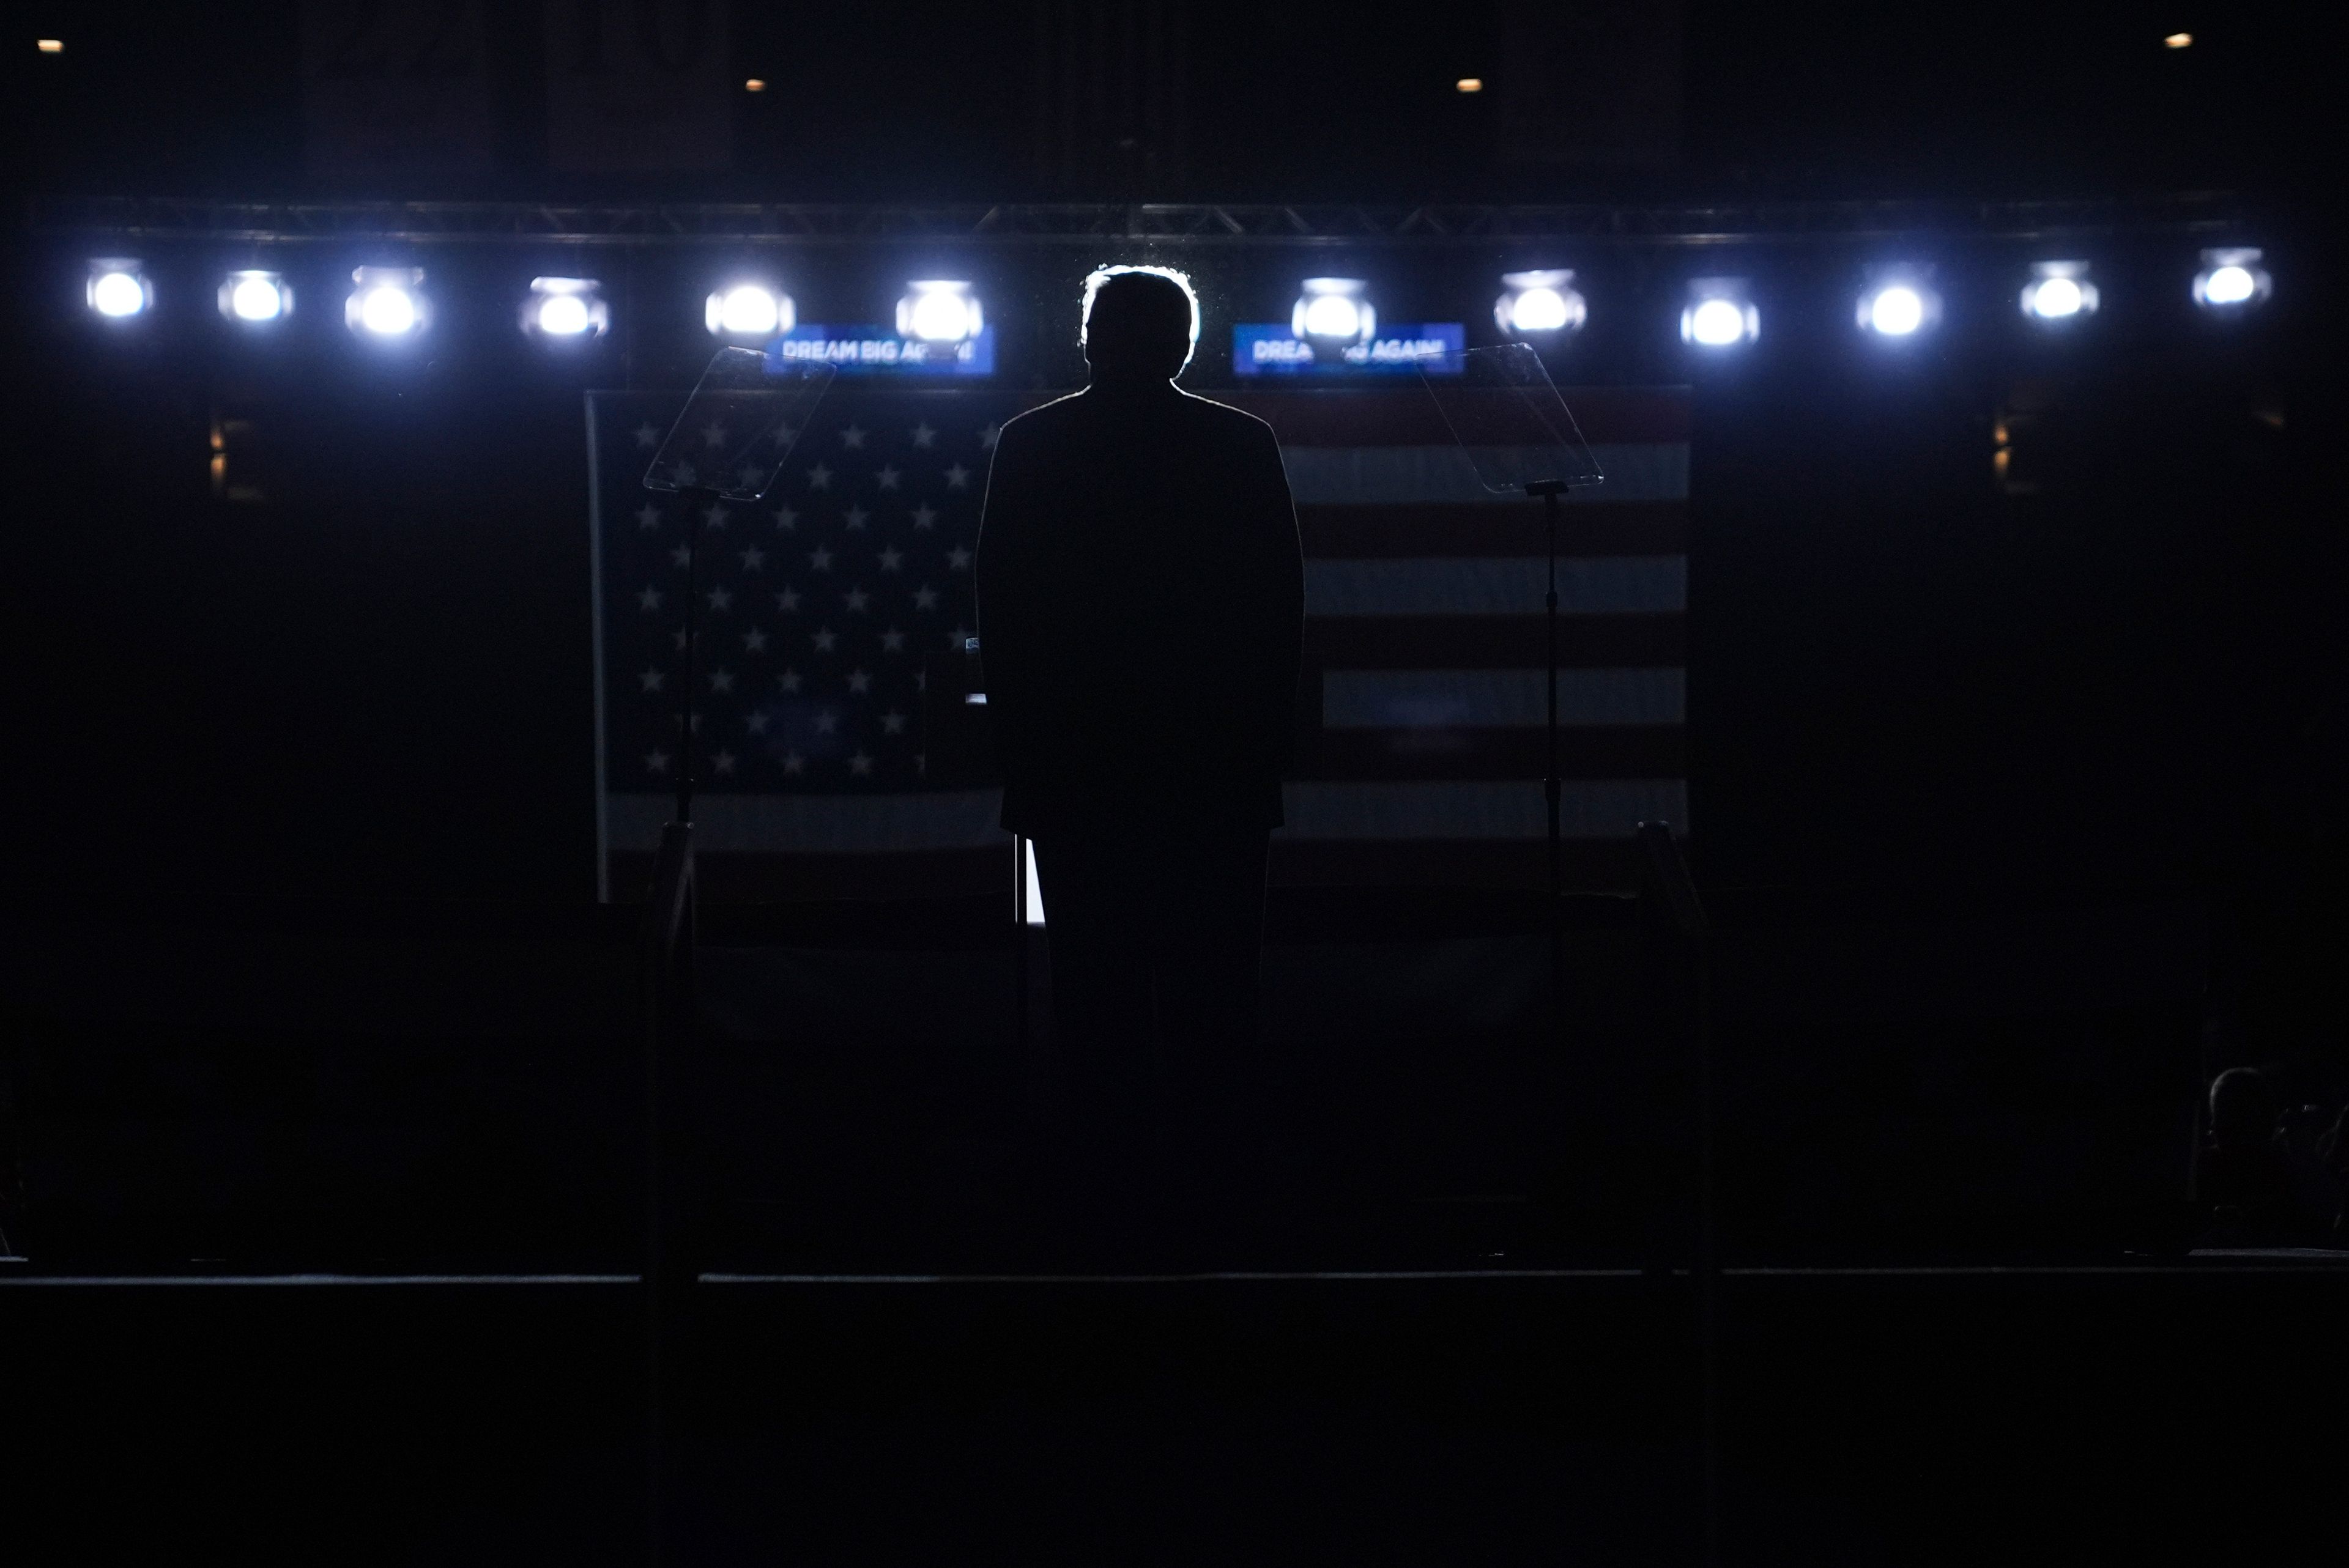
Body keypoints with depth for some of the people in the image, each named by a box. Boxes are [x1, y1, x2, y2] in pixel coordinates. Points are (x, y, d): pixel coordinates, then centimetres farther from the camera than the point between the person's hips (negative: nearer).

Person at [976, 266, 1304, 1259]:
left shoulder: (1032, 447, -2)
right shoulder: (1243, 447, -1)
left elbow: (999, 616, -1)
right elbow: (1282, 610, 0)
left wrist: (1021, 743, 7)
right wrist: (1267, 747, 7)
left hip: (1075, 765, 0)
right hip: (1220, 766, 0)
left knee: (1097, 989, 4)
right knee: (1212, 989, 6)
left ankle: (1112, 1187, 4)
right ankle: (1209, 1185, 7)